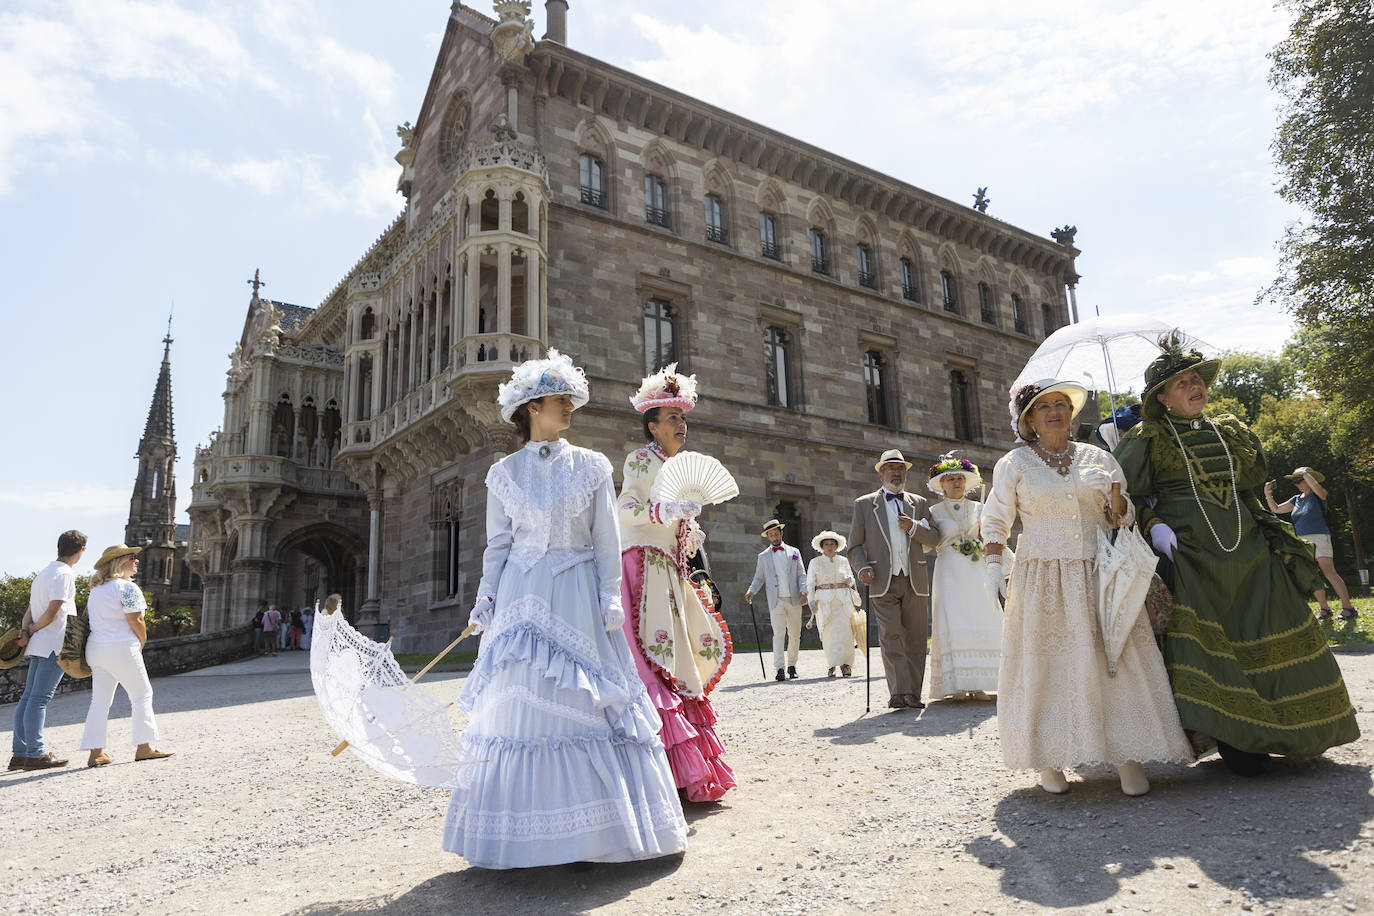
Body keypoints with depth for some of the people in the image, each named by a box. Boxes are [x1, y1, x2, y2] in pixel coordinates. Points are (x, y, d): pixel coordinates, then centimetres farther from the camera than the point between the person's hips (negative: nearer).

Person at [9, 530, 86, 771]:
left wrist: (24, 630, 0)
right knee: (39, 699, -8)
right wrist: (32, 630, -1)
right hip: (54, 645, -9)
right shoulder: (64, 574, -12)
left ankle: (20, 753, 13)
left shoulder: (44, 573, 19)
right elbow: (51, 613, -17)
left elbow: (31, 609, 15)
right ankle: (36, 754, -6)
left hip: (39, 645, 9)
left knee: (29, 697, 9)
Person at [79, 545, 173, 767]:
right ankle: (144, 747, 6)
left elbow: (88, 616, 16)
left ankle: (95, 752, 7)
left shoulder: (96, 588, 14)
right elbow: (136, 621, -15)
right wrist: (141, 644, 3)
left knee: (100, 700, 9)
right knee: (142, 695, 3)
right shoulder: (127, 587, -12)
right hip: (121, 649, -8)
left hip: (95, 648, 8)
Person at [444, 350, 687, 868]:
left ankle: (592, 830, 11)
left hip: (578, 598, -1)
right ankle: (524, 837, 13)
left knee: (585, 703, -2)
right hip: (522, 596, 1)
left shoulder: (591, 467, 5)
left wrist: (609, 599, -5)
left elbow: (607, 542, 3)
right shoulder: (505, 473, 7)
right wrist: (486, 603, 1)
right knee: (521, 704, 1)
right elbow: (497, 546, 8)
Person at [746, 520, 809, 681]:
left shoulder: (794, 552, 12)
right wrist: (751, 591, -10)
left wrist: (803, 590, -9)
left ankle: (792, 666, 24)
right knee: (779, 634, -12)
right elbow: (759, 578, 9)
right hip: (776, 601, -2)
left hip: (794, 600, 2)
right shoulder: (763, 556, 11)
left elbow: (801, 574, 8)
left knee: (795, 634, 8)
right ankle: (779, 669, -14)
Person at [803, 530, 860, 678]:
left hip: (843, 600, 1)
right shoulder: (815, 562, 5)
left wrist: (849, 579, -3)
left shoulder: (843, 561, 11)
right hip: (824, 601, -1)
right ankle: (831, 665, 9)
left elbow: (851, 580, 21)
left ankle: (845, 664, -10)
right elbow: (810, 584, 2)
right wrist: (812, 601, -10)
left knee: (844, 630, -13)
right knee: (828, 633, -5)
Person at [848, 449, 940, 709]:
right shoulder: (864, 504, 10)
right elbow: (855, 545, 8)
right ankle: (899, 692, -13)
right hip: (883, 582, -2)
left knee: (915, 638, 2)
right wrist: (863, 568, -11)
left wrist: (914, 527, -7)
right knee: (891, 636, -12)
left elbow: (934, 539, 12)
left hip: (914, 581, 3)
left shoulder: (919, 503, 17)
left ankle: (913, 693, 9)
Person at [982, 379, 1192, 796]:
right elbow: (995, 521, 9)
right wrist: (993, 565, -4)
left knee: (1116, 660, -3)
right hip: (1042, 580, -2)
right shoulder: (1015, 464, 5)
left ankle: (1127, 756, 7)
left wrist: (1114, 489, -7)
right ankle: (1049, 761, 10)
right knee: (1046, 666, -1)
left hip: (1100, 576, 2)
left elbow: (1123, 520, 13)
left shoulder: (1098, 459, 10)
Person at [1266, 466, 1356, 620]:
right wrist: (1268, 495, -1)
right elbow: (1276, 509, 14)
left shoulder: (1319, 495, 0)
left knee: (1329, 573, -15)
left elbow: (1316, 486, -24)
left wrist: (1305, 473, -9)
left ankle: (1348, 607, -12)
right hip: (1303, 541, 6)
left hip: (1319, 537, -6)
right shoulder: (1296, 499, 17)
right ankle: (1324, 609, 6)